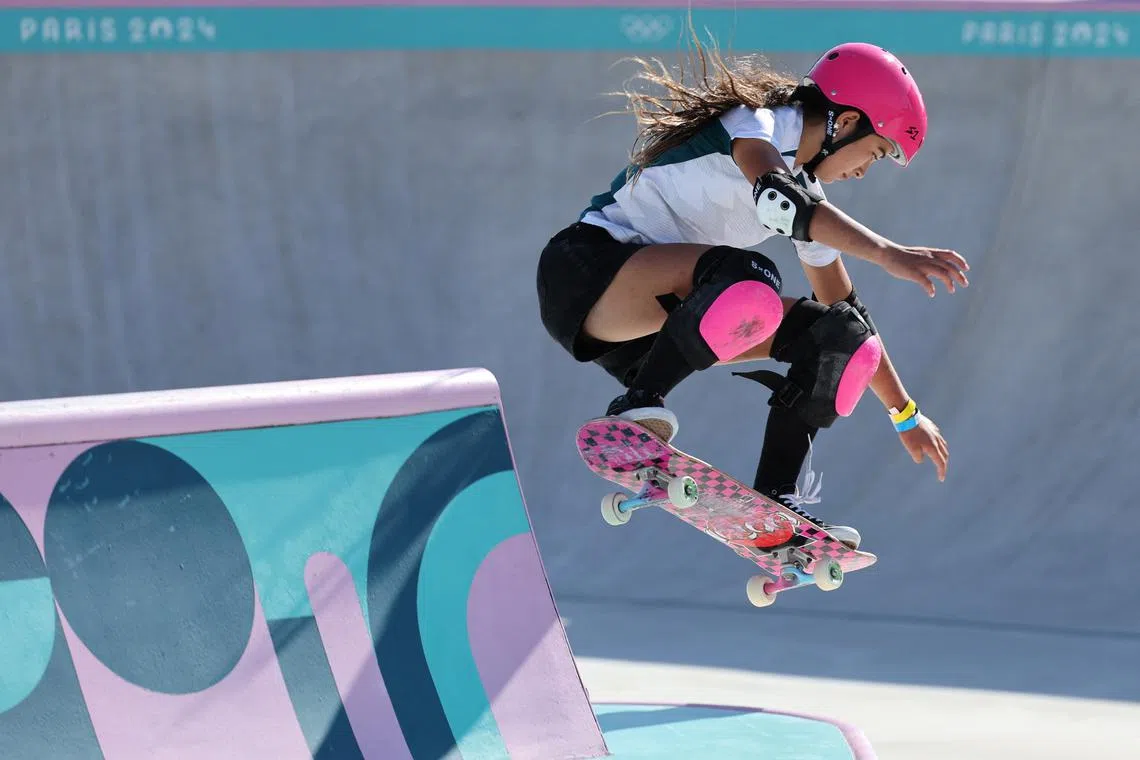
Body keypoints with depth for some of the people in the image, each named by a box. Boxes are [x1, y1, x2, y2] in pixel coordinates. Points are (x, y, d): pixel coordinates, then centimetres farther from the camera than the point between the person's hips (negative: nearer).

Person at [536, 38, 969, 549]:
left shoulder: (808, 193, 15)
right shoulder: (751, 122, -10)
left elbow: (846, 312, 24)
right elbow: (779, 199, -34)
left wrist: (905, 415, 25)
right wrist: (888, 254, -41)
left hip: (661, 313, 9)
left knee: (838, 333, 1)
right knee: (746, 278, -36)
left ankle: (773, 502, -8)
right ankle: (636, 408, -29)